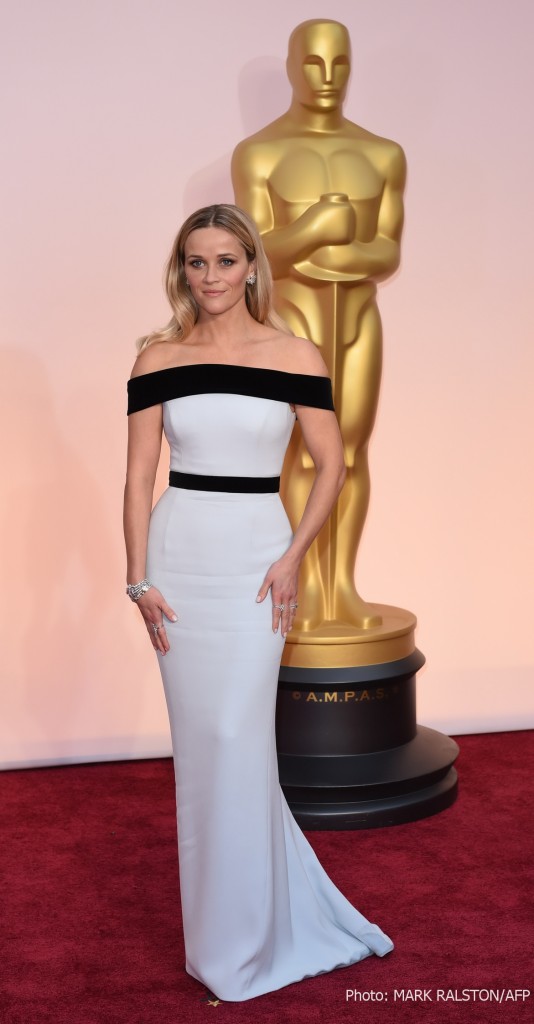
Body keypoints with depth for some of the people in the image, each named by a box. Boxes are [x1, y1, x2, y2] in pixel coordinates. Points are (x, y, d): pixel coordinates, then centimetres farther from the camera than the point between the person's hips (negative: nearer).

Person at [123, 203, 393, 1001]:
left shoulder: (294, 355, -2)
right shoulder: (158, 358, 3)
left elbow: (331, 465, 2)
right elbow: (139, 475, 4)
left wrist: (294, 556, -8)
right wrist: (140, 578, -1)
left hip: (256, 555, -2)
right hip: (178, 553, 3)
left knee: (238, 740, -5)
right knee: (197, 741, 9)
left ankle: (242, 950, 14)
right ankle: (214, 926, 28)